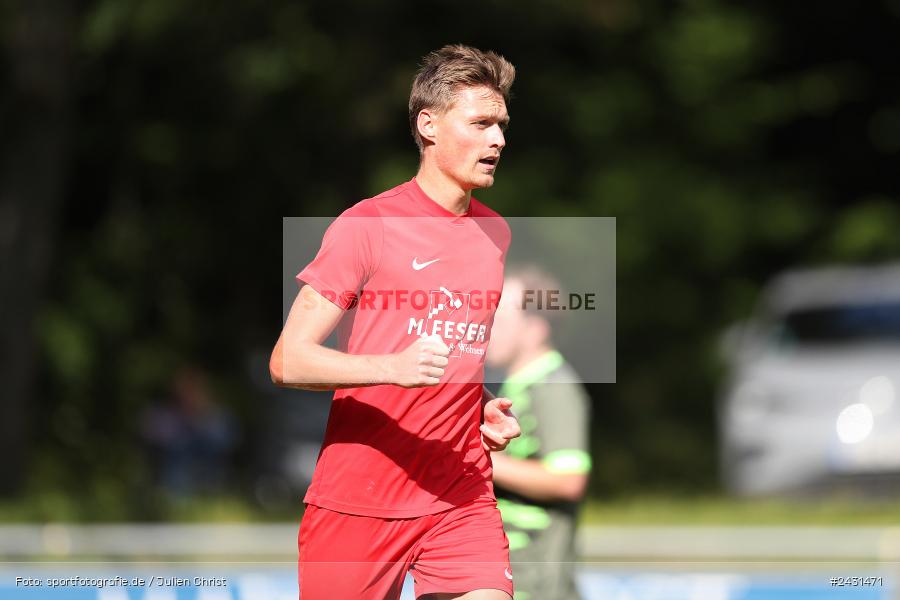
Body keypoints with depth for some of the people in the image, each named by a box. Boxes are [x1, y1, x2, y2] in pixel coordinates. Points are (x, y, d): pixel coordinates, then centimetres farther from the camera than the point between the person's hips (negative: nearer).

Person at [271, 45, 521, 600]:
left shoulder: (496, 233, 13)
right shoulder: (367, 225, -7)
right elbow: (287, 360, -12)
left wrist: (488, 409, 9)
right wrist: (393, 368, -26)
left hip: (463, 501, 4)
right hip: (357, 504, -4)